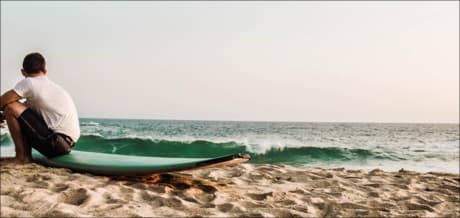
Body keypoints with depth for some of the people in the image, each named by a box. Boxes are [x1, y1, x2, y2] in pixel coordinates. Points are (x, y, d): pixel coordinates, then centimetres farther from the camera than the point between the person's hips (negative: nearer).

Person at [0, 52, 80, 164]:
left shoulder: (28, 83, -5)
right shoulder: (52, 85, 20)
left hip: (57, 142, -9)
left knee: (11, 108, -6)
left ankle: (21, 157, 0)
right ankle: (26, 155, 17)